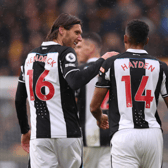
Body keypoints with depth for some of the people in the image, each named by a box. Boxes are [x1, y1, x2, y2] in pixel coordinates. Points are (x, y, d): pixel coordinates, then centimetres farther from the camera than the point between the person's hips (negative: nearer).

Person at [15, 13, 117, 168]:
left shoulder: (30, 56, 16)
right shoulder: (65, 53, -4)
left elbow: (19, 100, 20)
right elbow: (75, 82, -24)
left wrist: (25, 131, 30)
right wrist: (102, 61, -15)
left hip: (39, 136, 4)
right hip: (67, 132, -4)